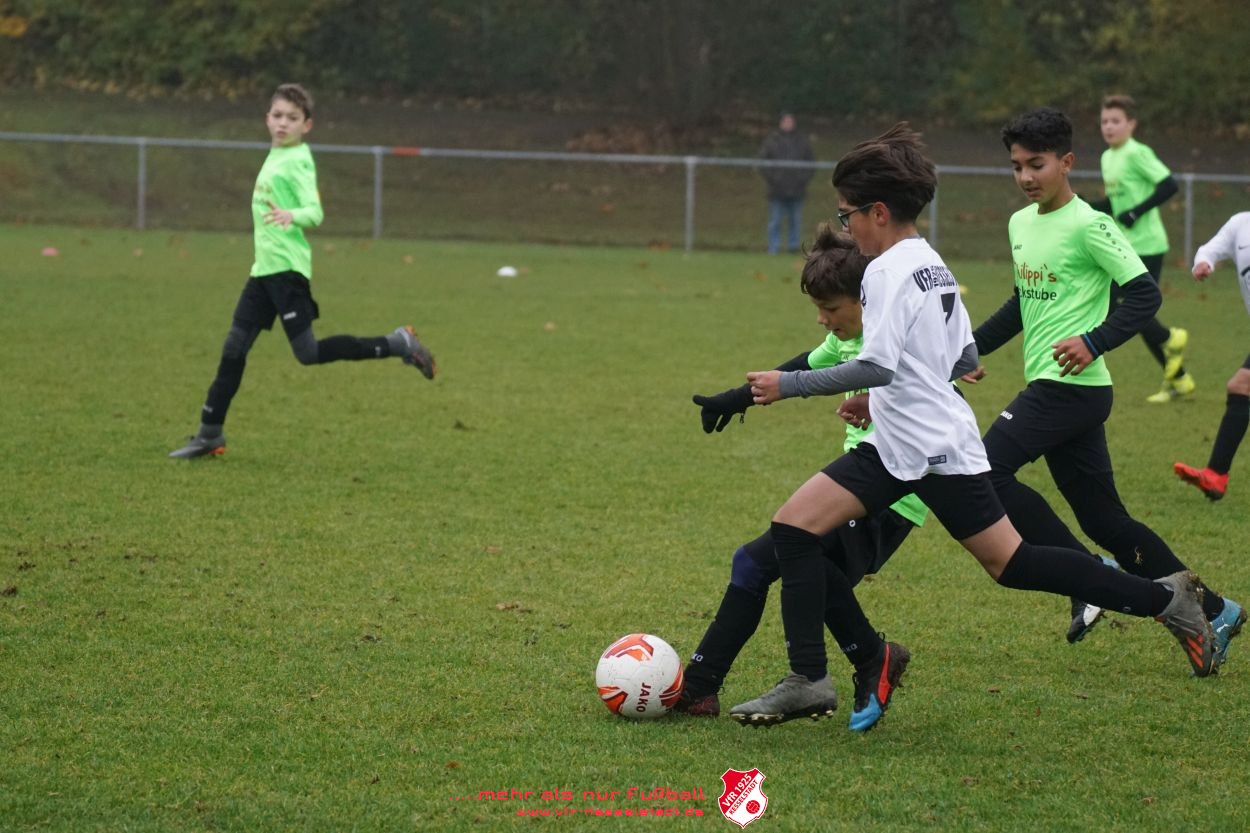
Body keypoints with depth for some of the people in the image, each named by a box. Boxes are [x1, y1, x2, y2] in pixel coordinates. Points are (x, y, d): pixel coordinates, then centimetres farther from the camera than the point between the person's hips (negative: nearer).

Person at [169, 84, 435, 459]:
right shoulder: (275, 157, 15)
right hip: (265, 268, 8)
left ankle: (396, 345, 0)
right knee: (233, 348, 7)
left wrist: (292, 216, -39)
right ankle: (210, 434, 12)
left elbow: (315, 212, -20)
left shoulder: (297, 160, -10)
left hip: (287, 267, -8)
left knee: (308, 353, -9)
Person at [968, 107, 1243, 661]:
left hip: (1073, 386, -9)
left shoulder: (1088, 226, -11)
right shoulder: (1020, 224, 15)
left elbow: (1143, 294, -13)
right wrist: (967, 348, 25)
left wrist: (1095, 341, -23)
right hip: (1048, 388, 9)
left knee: (985, 469, -17)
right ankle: (1212, 611, 15)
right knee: (1105, 521, 8)